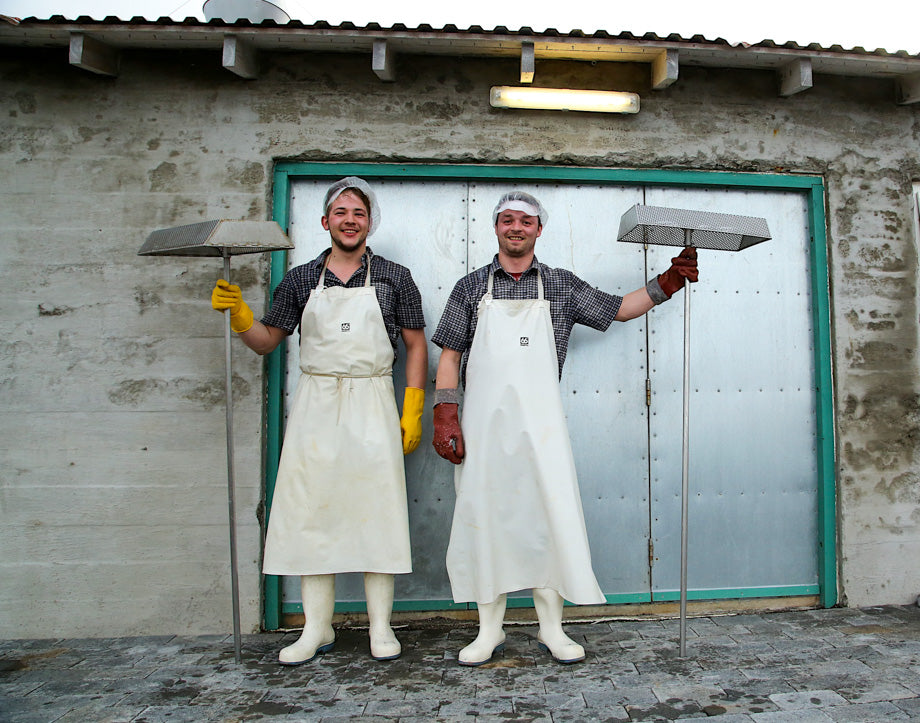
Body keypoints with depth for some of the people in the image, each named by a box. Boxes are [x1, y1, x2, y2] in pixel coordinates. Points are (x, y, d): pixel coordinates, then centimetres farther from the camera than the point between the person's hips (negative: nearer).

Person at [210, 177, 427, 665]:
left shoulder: (394, 278, 6)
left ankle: (380, 626, 16)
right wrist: (238, 314, -5)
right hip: (315, 403, 2)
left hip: (372, 404, -1)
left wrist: (412, 411, 0)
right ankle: (316, 628, 17)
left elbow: (416, 345, 7)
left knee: (376, 510, 1)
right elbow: (267, 341, 14)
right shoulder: (300, 280, 10)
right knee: (310, 510, 3)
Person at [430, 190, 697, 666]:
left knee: (550, 515, -2)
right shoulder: (471, 287, 9)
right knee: (484, 516, 3)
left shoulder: (562, 286, 11)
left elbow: (620, 309, 20)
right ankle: (490, 630, 18)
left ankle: (551, 629, 15)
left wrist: (669, 280, 8)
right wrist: (445, 417, -3)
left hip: (540, 420, 0)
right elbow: (450, 356, 6)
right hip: (483, 421, 0)